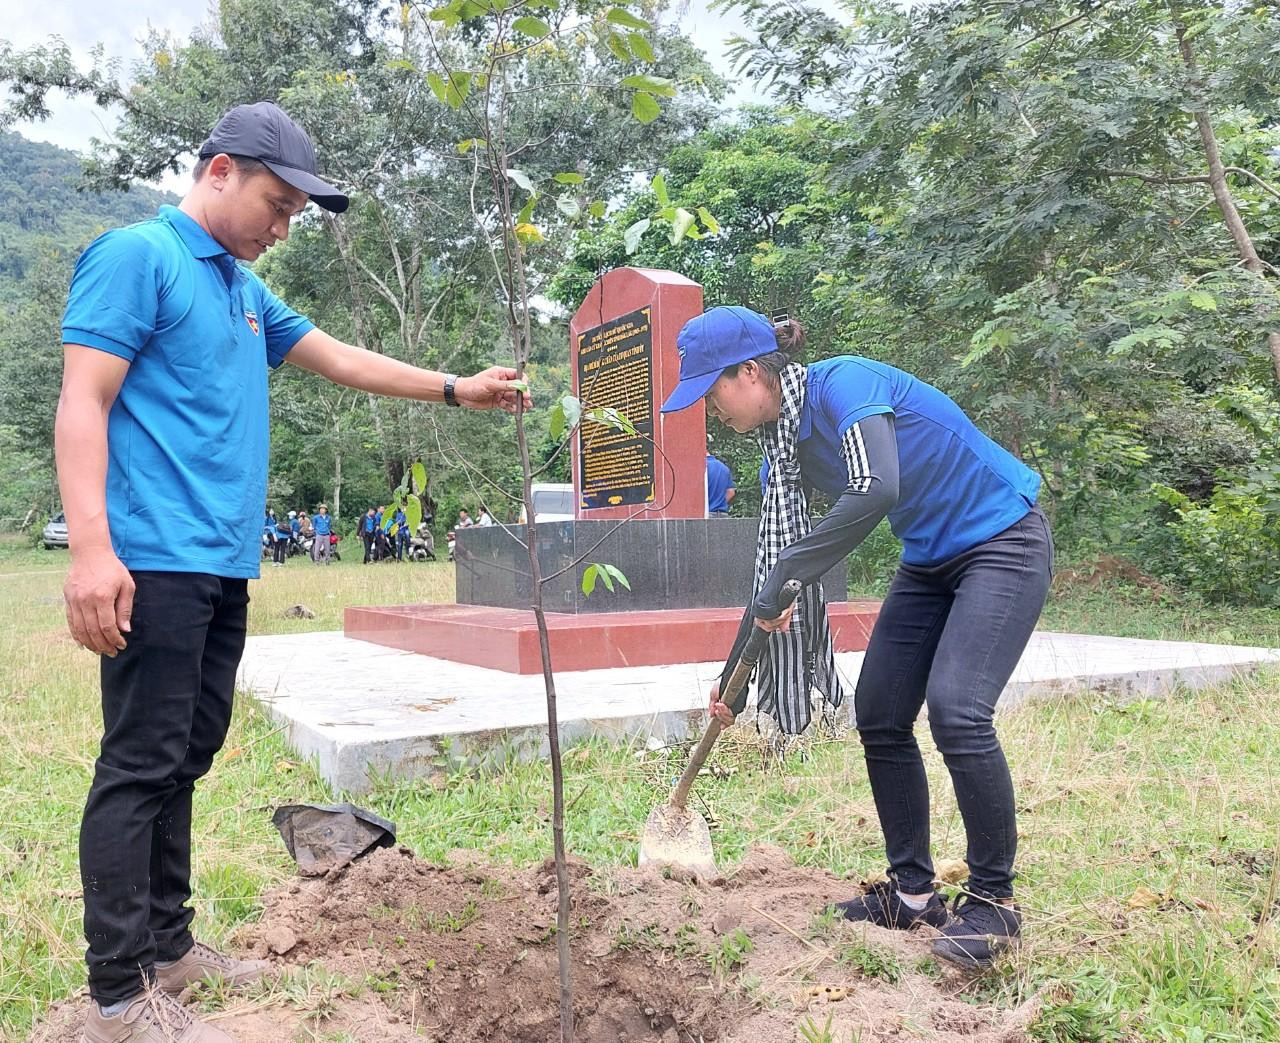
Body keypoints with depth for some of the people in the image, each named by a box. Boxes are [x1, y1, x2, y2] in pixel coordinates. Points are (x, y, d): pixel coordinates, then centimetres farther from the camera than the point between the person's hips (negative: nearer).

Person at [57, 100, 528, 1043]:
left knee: (185, 760, 13)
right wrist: (93, 550, -21)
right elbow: (83, 405, -12)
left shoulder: (244, 289, 20)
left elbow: (342, 360, 27)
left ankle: (167, 945, 25)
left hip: (223, 567, 9)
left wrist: (455, 389, 22)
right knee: (140, 767, -5)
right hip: (155, 564, -9)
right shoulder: (137, 255, -5)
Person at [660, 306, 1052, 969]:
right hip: (930, 560, 8)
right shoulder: (782, 439, 0)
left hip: (1002, 542, -8)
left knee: (956, 710, -21)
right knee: (878, 717, 2)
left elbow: (877, 491, -41)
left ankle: (992, 900, -2)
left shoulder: (843, 384, -24)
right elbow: (776, 565, 3)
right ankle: (912, 891, 15)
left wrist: (786, 577, -34)